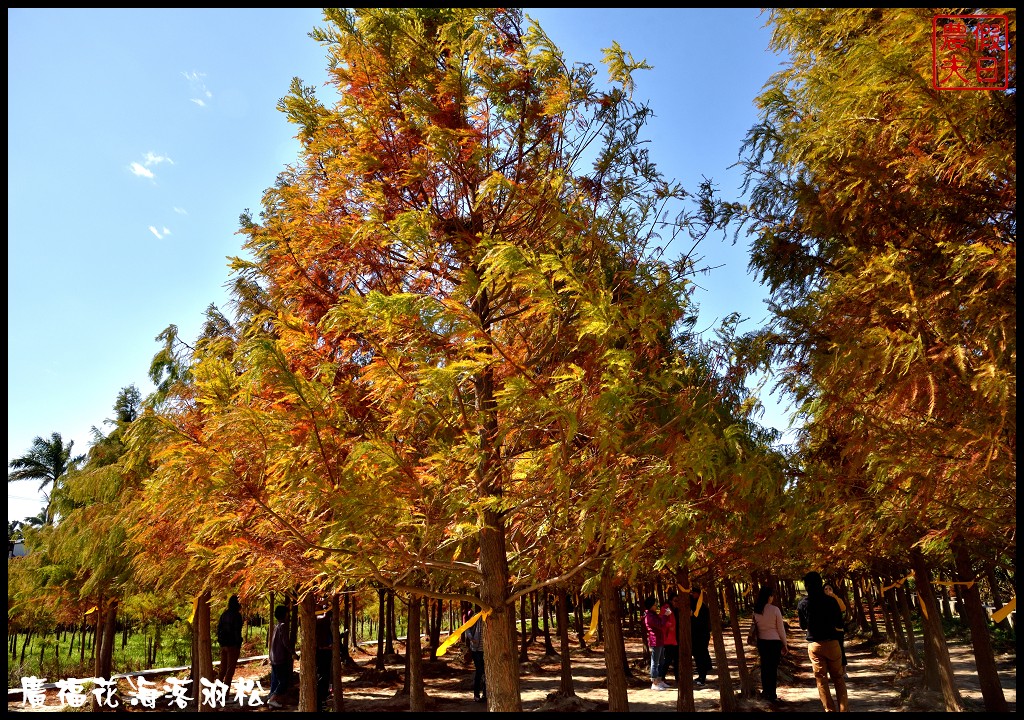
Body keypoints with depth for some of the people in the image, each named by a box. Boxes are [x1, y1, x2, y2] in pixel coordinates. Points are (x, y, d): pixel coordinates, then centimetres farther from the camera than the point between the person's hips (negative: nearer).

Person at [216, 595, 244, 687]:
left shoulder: (224, 614, 9)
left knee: (222, 669, 17)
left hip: (223, 645, 7)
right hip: (233, 645, -7)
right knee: (230, 670, 0)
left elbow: (219, 628, 12)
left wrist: (221, 641, 16)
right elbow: (237, 631, -16)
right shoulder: (236, 615, -13)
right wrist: (239, 645, -10)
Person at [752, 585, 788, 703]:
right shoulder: (775, 609, -13)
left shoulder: (756, 610, 0)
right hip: (774, 641, -4)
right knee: (773, 668, 3)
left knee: (764, 666, 16)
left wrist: (757, 644, 13)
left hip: (761, 641, 4)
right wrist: (785, 644, 4)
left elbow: (755, 627, 5)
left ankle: (765, 691, 26)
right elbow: (781, 629, -7)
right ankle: (772, 695, 7)